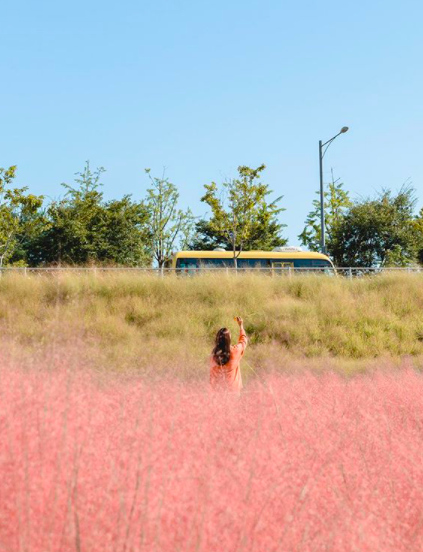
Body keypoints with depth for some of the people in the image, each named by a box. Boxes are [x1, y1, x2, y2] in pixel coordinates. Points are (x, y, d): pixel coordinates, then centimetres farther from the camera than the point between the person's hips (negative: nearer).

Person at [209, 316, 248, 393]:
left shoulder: (214, 354, -11)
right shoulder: (235, 351, -18)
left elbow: (212, 374, 1)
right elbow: (243, 339, 4)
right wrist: (241, 325, 18)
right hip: (233, 389, -2)